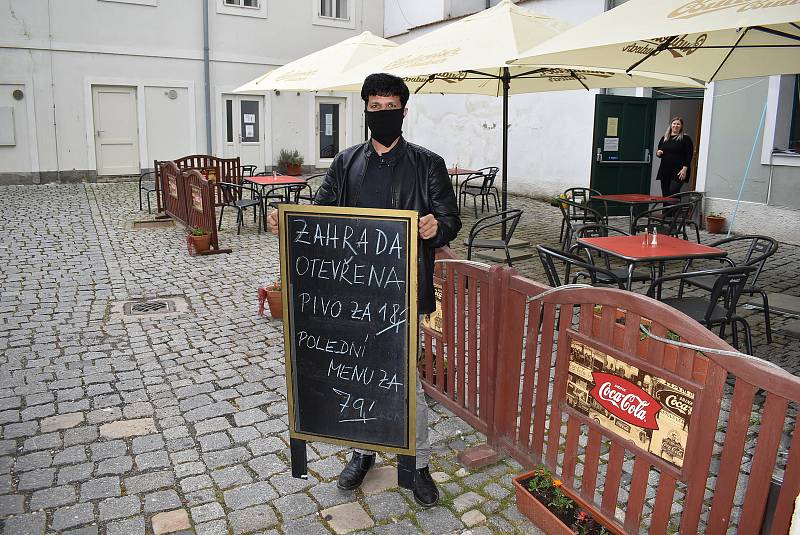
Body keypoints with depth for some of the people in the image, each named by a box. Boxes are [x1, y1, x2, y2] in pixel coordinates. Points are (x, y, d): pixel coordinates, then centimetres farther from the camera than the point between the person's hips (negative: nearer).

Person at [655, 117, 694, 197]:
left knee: (673, 192, -18)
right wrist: (658, 153, -1)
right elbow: (659, 151, 24)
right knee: (665, 194, 5)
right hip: (665, 171, 5)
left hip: (678, 172, -5)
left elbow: (689, 155, -6)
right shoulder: (664, 138, 14)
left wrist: (685, 169, -15)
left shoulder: (685, 139, 0)